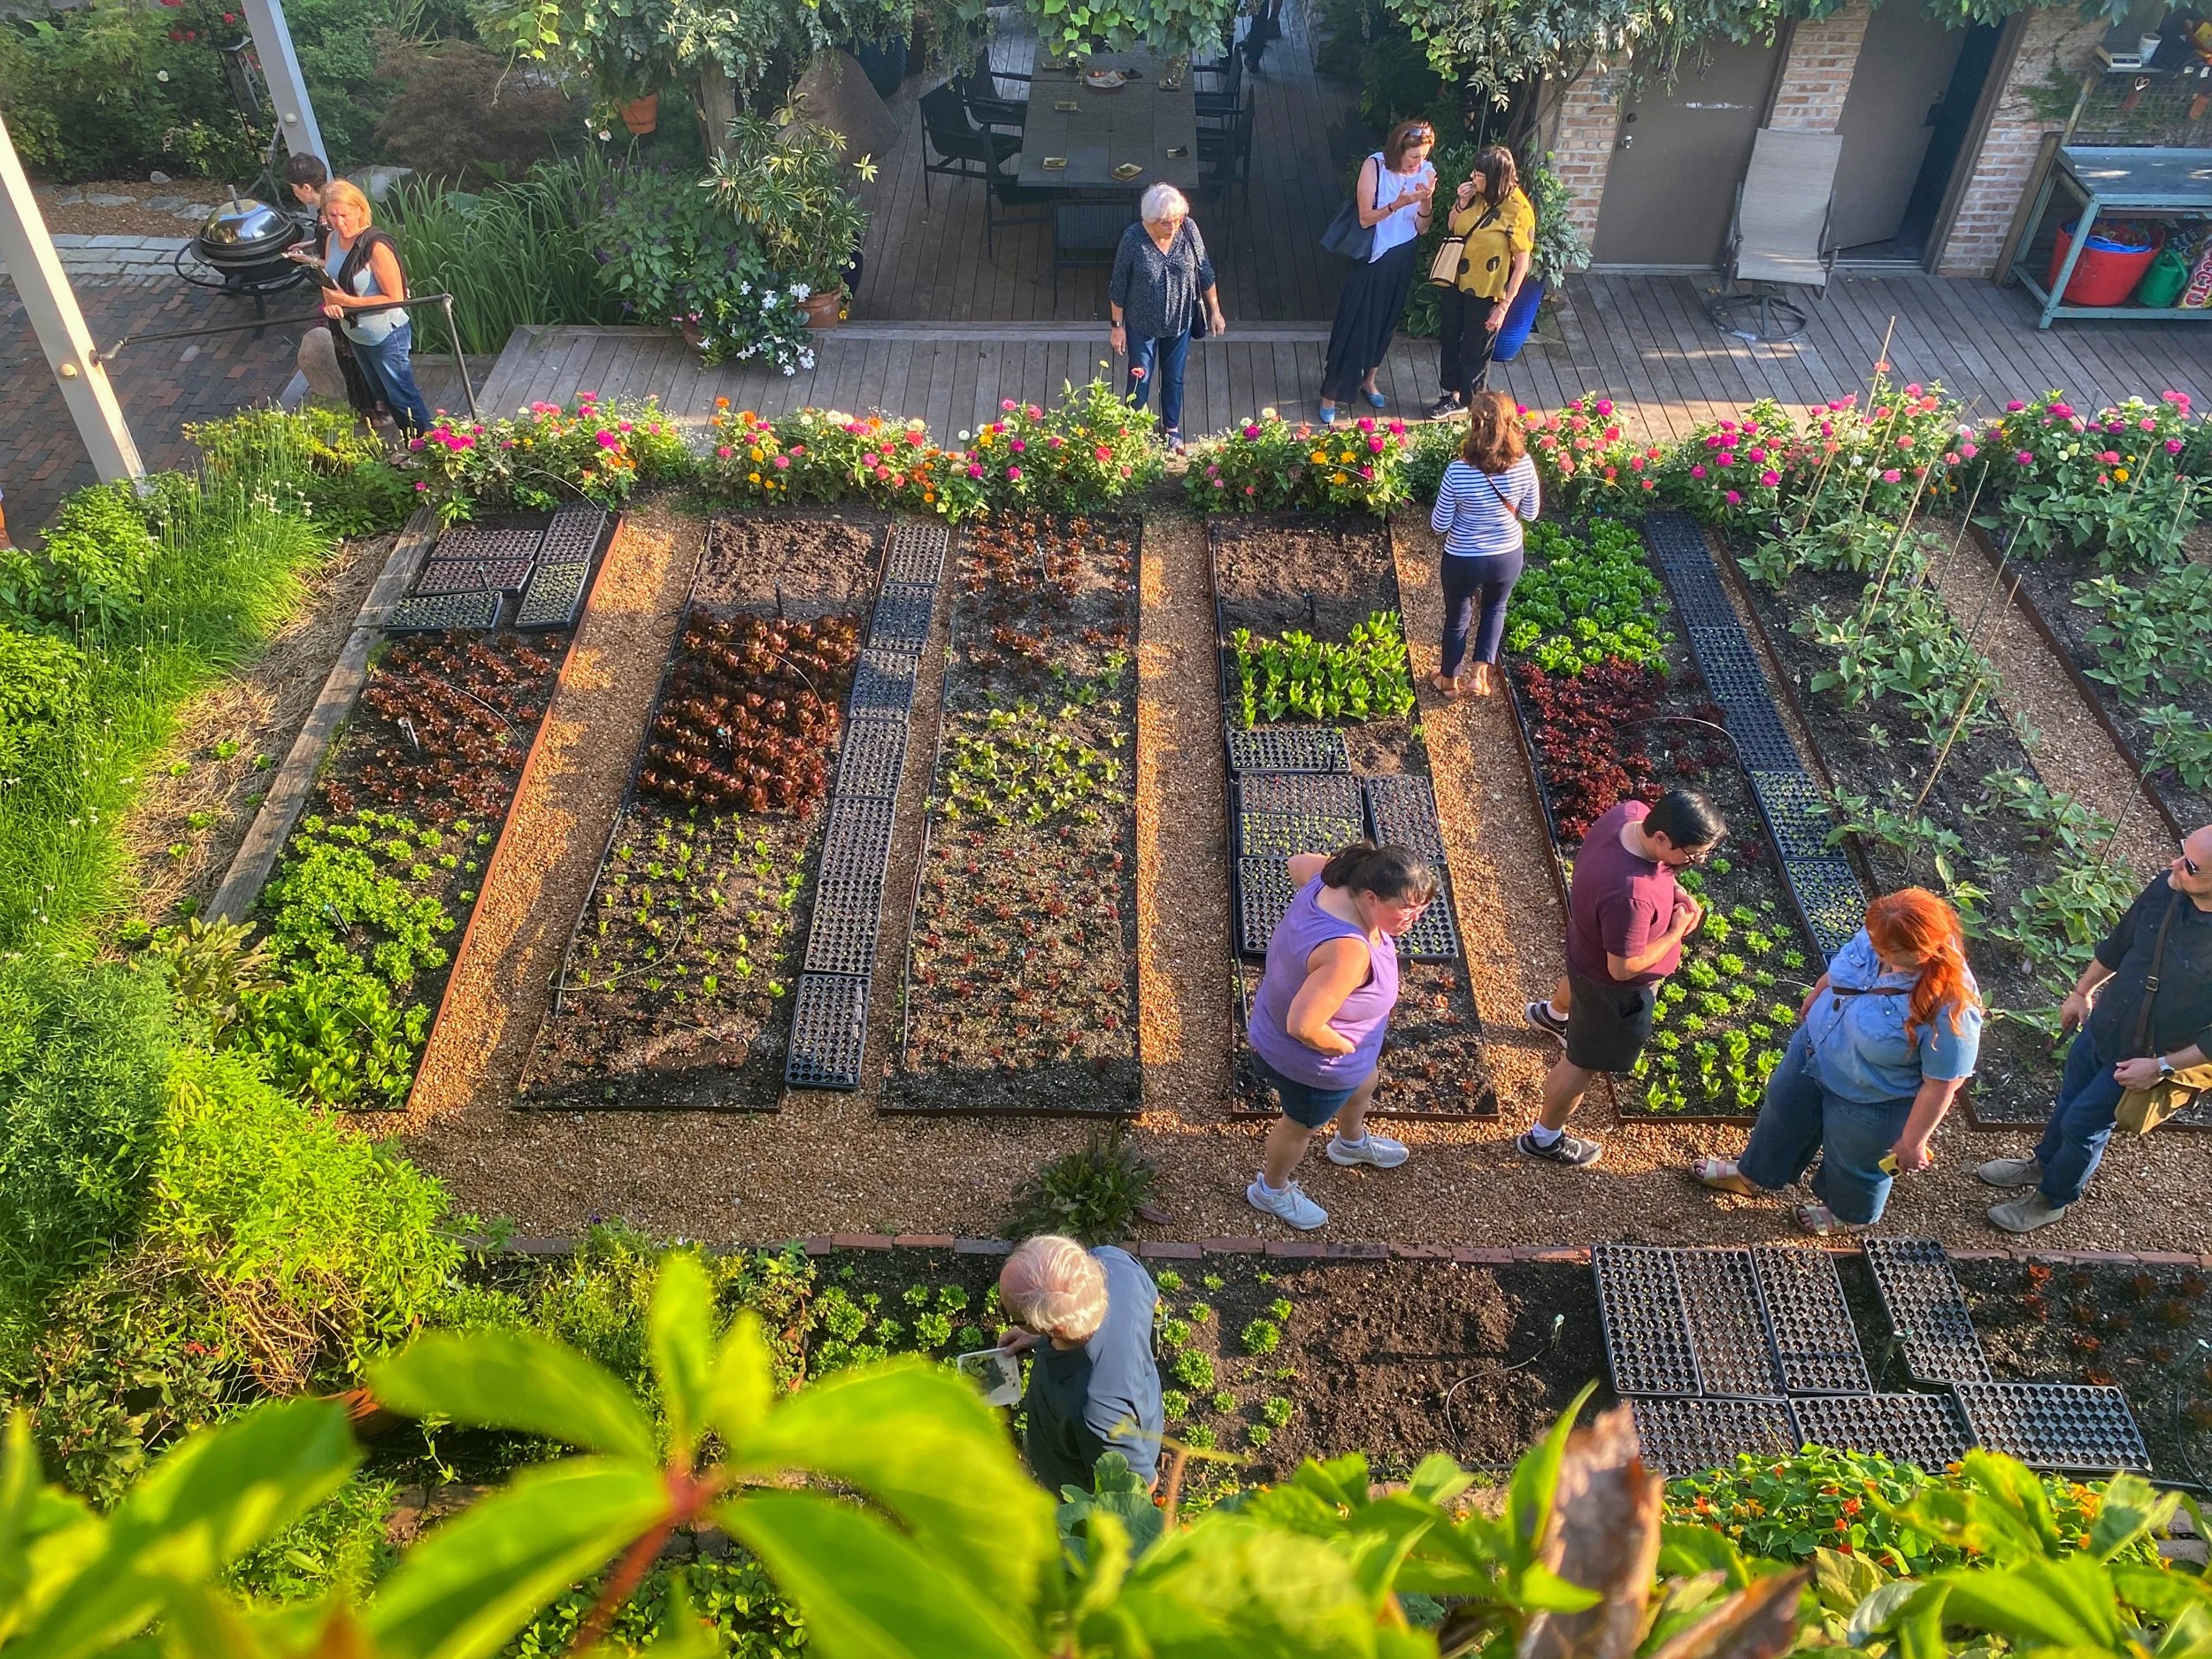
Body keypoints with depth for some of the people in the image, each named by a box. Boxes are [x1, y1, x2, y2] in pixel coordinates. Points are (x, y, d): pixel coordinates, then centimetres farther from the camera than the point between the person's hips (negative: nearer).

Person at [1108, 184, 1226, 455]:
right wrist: (1117, 325, -6)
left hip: (1179, 321, 3)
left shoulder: (1188, 230, -17)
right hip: (1142, 324, -3)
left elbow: (1204, 272, -3)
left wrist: (1215, 310, 4)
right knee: (1140, 377, 15)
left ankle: (1172, 428, 44)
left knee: (1174, 377, 20)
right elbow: (1118, 286, -12)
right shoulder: (1133, 239, -25)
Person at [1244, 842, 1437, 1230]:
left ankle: (1352, 1143, 68)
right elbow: (1303, 1026, -44)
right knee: (1302, 1125, 23)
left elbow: (1300, 863, 3)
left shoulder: (1334, 879, -20)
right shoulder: (1348, 951, -45)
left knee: (1363, 1084, 35)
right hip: (1311, 1061, -8)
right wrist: (1346, 1048, -24)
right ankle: (1272, 1190, 54)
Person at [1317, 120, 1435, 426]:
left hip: (1402, 260, 4)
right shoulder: (1375, 166, -17)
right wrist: (1397, 204, -32)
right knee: (1353, 324, -1)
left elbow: (1422, 227, -5)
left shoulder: (1426, 173, -6)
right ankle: (1331, 395, 9)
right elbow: (1365, 217, -17)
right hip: (1371, 258, -4)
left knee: (1385, 321, 18)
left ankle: (1368, 379, 40)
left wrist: (1426, 202, -25)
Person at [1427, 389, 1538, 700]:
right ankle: (1482, 672, 26)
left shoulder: (1458, 472, -29)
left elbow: (1439, 525, -16)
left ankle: (1450, 680, 44)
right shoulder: (1524, 466, -20)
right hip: (1507, 556, 2)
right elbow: (1531, 513, -4)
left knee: (1457, 618, 24)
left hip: (1463, 560, -2)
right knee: (1495, 608, 33)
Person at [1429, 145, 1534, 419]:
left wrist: (1504, 305, -18)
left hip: (1485, 294, -6)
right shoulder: (1476, 195, -6)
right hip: (1454, 283, 6)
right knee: (1449, 342, 20)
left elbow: (1522, 263, -17)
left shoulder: (1518, 211, -23)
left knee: (1475, 352, 10)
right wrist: (1460, 204, -11)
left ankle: (1469, 404, 30)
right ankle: (1454, 395, 40)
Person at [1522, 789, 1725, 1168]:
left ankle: (1552, 1015, 76)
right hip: (1612, 985, -9)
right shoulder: (1630, 895, -46)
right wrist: (1677, 932, -23)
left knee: (1578, 980, 41)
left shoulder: (1630, 812, -23)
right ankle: (1544, 1137, 39)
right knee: (1584, 1061, 15)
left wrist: (1672, 889, -10)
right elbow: (1624, 968, -33)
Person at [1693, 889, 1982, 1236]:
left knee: (1855, 1163, 24)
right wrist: (1812, 1000, 18)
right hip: (1815, 1048, 6)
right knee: (1784, 1112, 29)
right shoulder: (1878, 936, -23)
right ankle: (1754, 1175, 59)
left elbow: (1943, 1083, -27)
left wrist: (1912, 1141, -17)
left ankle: (1848, 1213, 58)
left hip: (1868, 1103, -6)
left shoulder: (1951, 1008, -39)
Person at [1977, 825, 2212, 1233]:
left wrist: (2162, 1066, -20)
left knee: (2082, 1123, 13)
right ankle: (2043, 1164, 54)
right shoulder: (2168, 886, -17)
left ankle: (2054, 1197, 40)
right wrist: (2081, 992, 14)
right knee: (2068, 1102, 26)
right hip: (2102, 1026, 5)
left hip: (2138, 1060, -5)